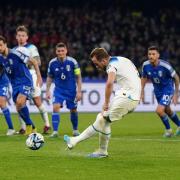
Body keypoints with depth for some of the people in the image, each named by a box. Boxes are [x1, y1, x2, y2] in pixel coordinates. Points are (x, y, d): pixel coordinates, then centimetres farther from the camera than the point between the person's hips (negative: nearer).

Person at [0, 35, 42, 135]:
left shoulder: (16, 53, -18)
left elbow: (34, 62, -10)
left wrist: (39, 76, -12)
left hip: (25, 82, -7)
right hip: (15, 85, 7)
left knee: (20, 102, -27)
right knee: (19, 108, 5)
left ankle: (29, 124, -10)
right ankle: (32, 127, 24)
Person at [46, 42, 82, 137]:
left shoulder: (72, 62, -13)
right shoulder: (52, 63, -7)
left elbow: (78, 77, -4)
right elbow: (49, 77, 8)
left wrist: (79, 91, -7)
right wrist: (47, 90, 3)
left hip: (71, 90, -1)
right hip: (58, 90, 1)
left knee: (73, 110, 9)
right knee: (55, 108, -18)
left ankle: (75, 129, 32)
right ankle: (55, 131, -17)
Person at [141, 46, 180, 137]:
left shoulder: (165, 65, -28)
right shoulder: (145, 65, -15)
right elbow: (144, 78, 6)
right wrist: (142, 91, 3)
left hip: (167, 89, -6)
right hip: (157, 91, 6)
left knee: (159, 110, -20)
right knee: (167, 111, 21)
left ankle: (168, 129, 6)